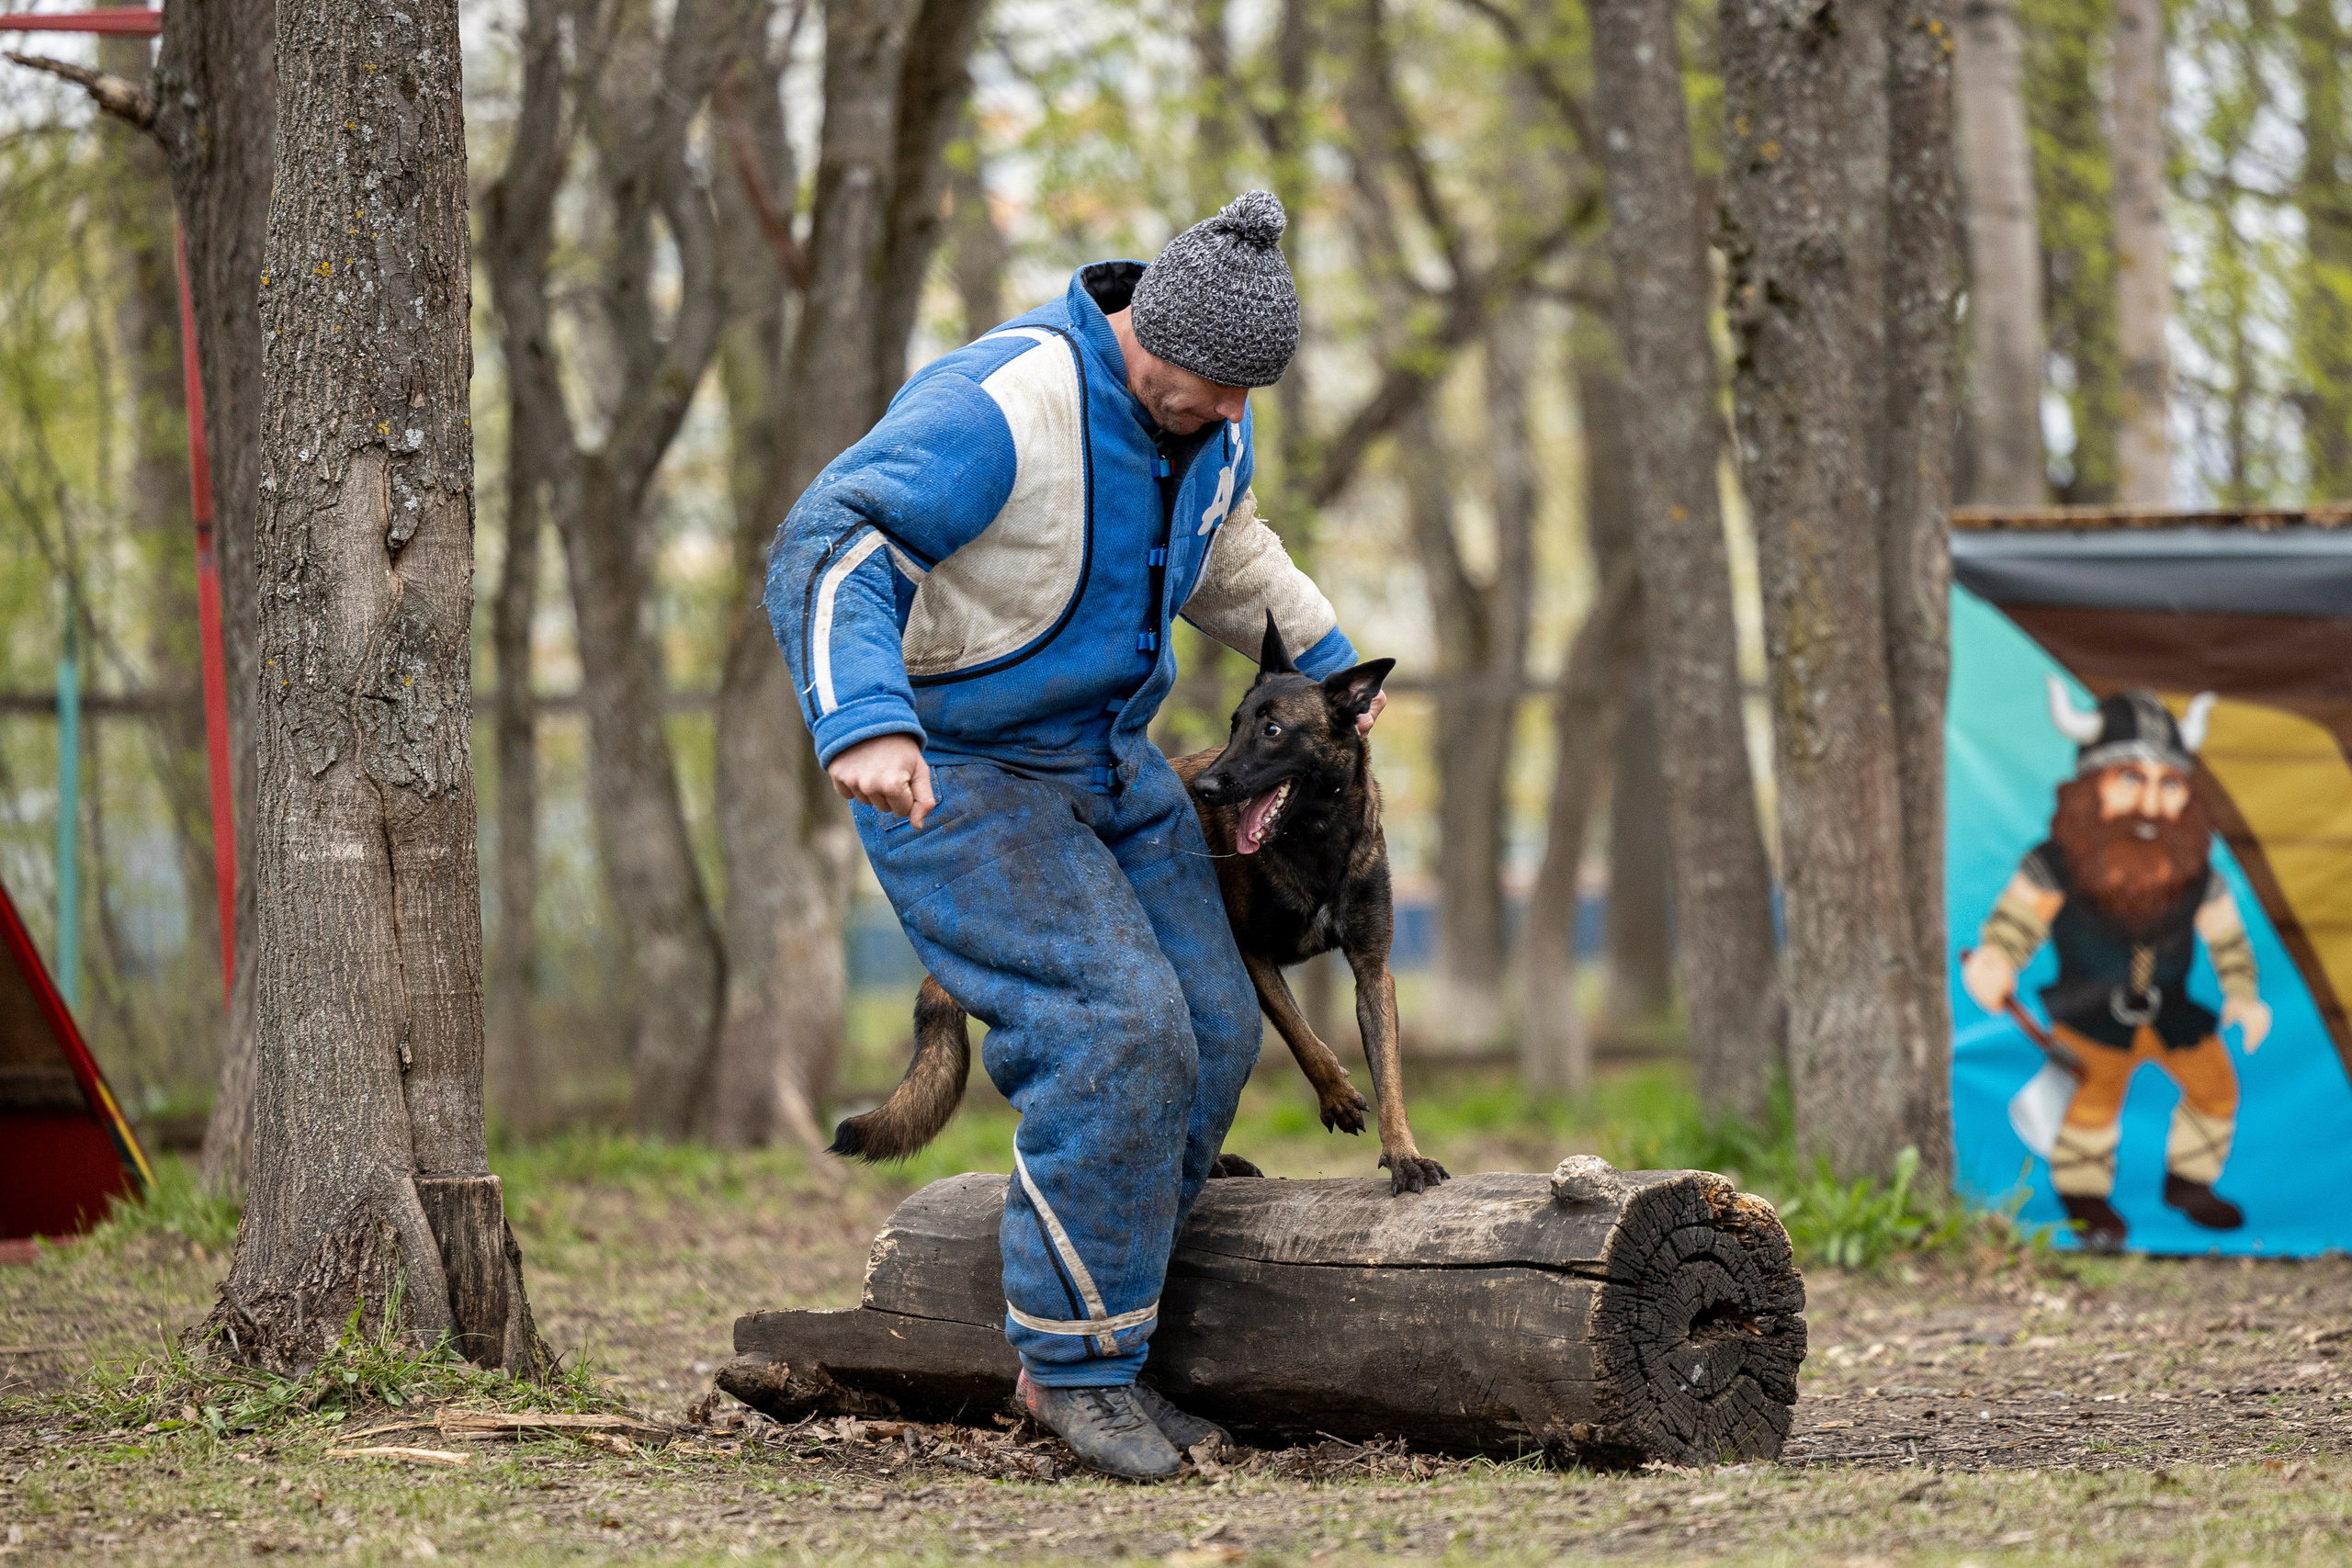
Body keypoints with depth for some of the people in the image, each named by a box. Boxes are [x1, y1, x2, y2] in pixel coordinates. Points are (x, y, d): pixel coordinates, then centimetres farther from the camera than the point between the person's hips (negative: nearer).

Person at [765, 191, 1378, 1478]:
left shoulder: (1205, 418, 0)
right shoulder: (998, 407, -28)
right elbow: (829, 548, -38)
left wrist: (1325, 659, 27)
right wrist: (864, 726, -52)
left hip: (1102, 753, 8)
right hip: (950, 774, -8)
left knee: (1208, 1033, 1)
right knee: (1114, 1030, -21)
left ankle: (1085, 1348, 12)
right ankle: (1071, 1359, -7)